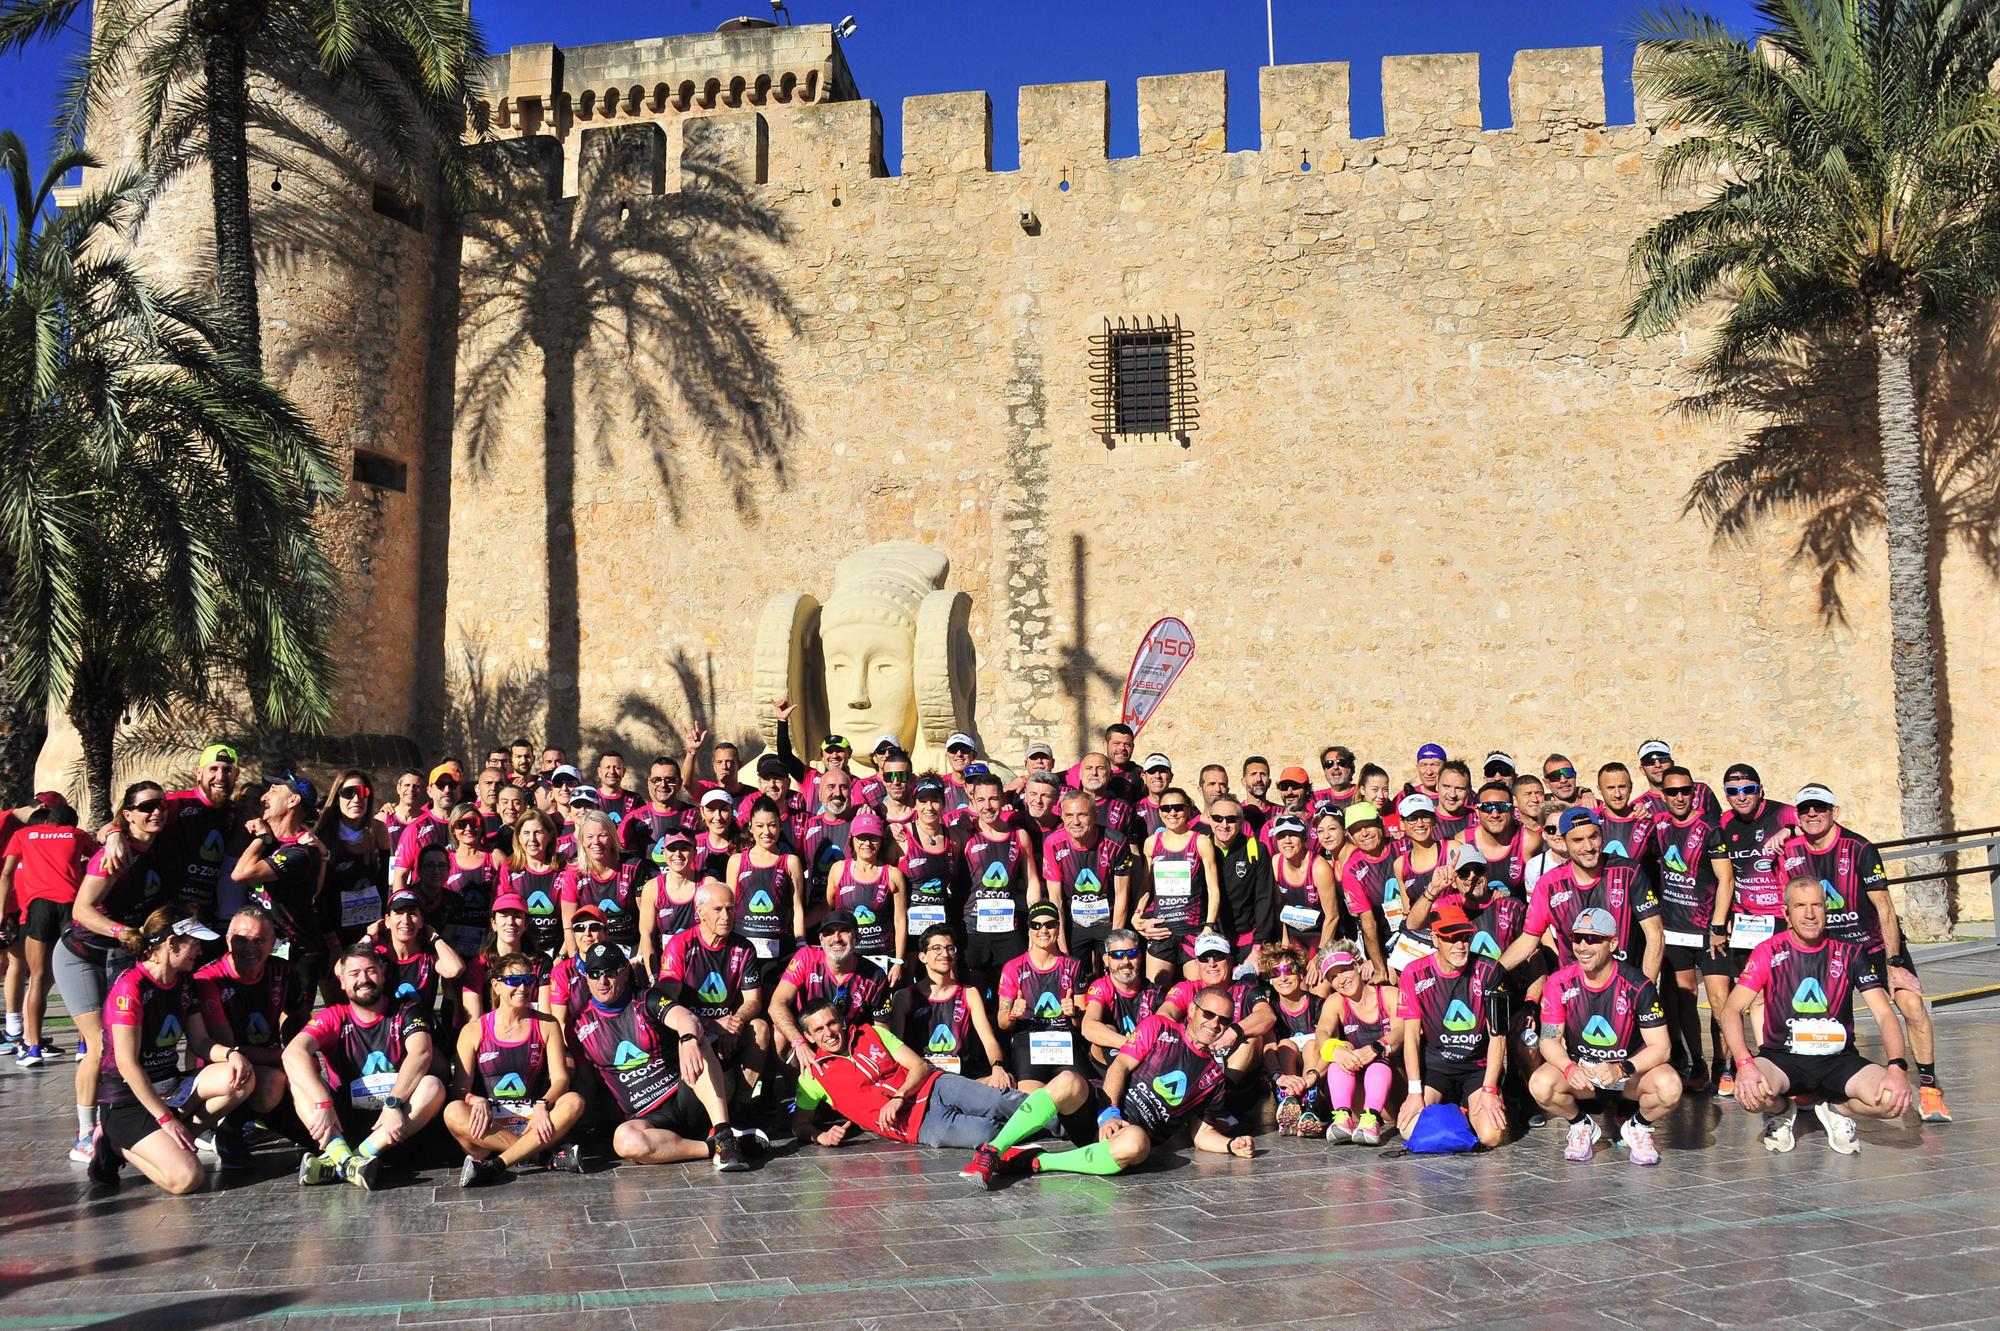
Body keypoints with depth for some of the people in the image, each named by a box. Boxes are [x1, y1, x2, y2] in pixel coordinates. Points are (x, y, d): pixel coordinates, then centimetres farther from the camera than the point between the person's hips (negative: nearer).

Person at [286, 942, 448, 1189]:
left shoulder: (405, 1014, 3)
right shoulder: (332, 1018, 3)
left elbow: (420, 1053, -17)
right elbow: (294, 1052, -17)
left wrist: (393, 1104, -33)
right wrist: (322, 1104, -33)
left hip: (392, 1120, -1)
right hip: (343, 1122, 1)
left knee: (433, 1086, -27)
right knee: (300, 1073, -17)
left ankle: (337, 1163, -36)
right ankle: (344, 1157, -40)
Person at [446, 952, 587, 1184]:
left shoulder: (546, 1026, 9)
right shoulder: (474, 1031, 6)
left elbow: (560, 1078, -2)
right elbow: (460, 1089, -1)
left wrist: (542, 1106, -23)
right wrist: (478, 1102, -25)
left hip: (532, 1122, 1)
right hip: (488, 1125, -1)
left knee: (574, 1102, -28)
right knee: (453, 1113, -33)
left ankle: (496, 1164, -32)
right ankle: (549, 1154, -30)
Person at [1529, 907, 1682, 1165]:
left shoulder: (1638, 986, -16)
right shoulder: (1559, 983, -11)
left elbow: (1661, 1047, -17)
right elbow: (1549, 1040, -8)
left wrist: (1621, 1069, -34)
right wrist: (1570, 1069, -30)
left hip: (1630, 1069, -1)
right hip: (1578, 1069, 1)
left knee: (1670, 1087, -33)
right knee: (1540, 1085, -31)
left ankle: (1638, 1127, 3)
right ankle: (1581, 1126, 4)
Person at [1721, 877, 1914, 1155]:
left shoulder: (1850, 953, 1)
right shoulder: (1769, 952, -5)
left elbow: (1884, 1014, -4)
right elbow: (1732, 1010, -11)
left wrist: (1897, 1068, -22)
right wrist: (1745, 1064, -28)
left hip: (1838, 1059, 1)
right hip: (1782, 1058, -1)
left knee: (1893, 1099, -28)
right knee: (1750, 1094, -35)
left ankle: (1837, 1110, 8)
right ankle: (1781, 1112, 6)